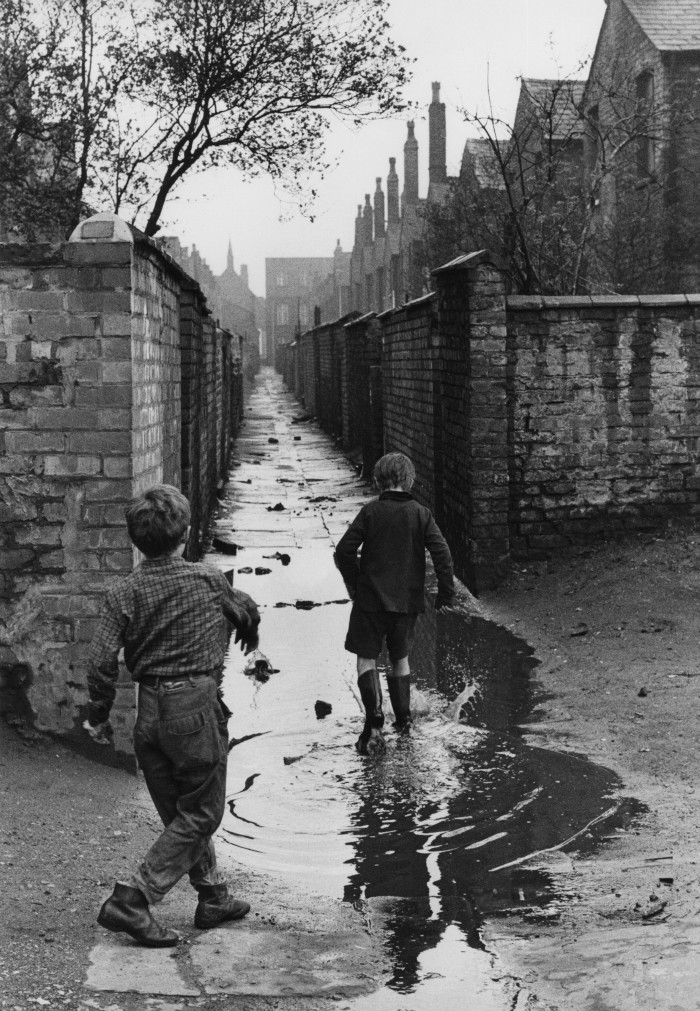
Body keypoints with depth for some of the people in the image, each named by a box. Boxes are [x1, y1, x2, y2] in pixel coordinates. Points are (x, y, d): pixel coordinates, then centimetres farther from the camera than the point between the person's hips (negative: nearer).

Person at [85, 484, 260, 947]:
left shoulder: (123, 594, -2)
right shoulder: (208, 580, -6)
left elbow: (101, 662, -8)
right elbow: (247, 611, 14)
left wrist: (99, 717, 6)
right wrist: (250, 633, 38)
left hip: (149, 713, 5)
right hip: (197, 708, -4)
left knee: (180, 813, 18)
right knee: (200, 815, 5)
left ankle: (215, 898, 30)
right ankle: (132, 901, -4)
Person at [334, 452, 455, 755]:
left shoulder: (370, 512, -6)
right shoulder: (421, 514, -3)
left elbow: (344, 551, -8)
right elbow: (442, 554, -9)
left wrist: (354, 585, 7)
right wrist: (446, 594, 0)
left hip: (371, 597, -2)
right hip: (407, 600, 2)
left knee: (366, 658, 4)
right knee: (400, 657, 21)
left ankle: (374, 719, -14)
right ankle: (403, 716, 25)